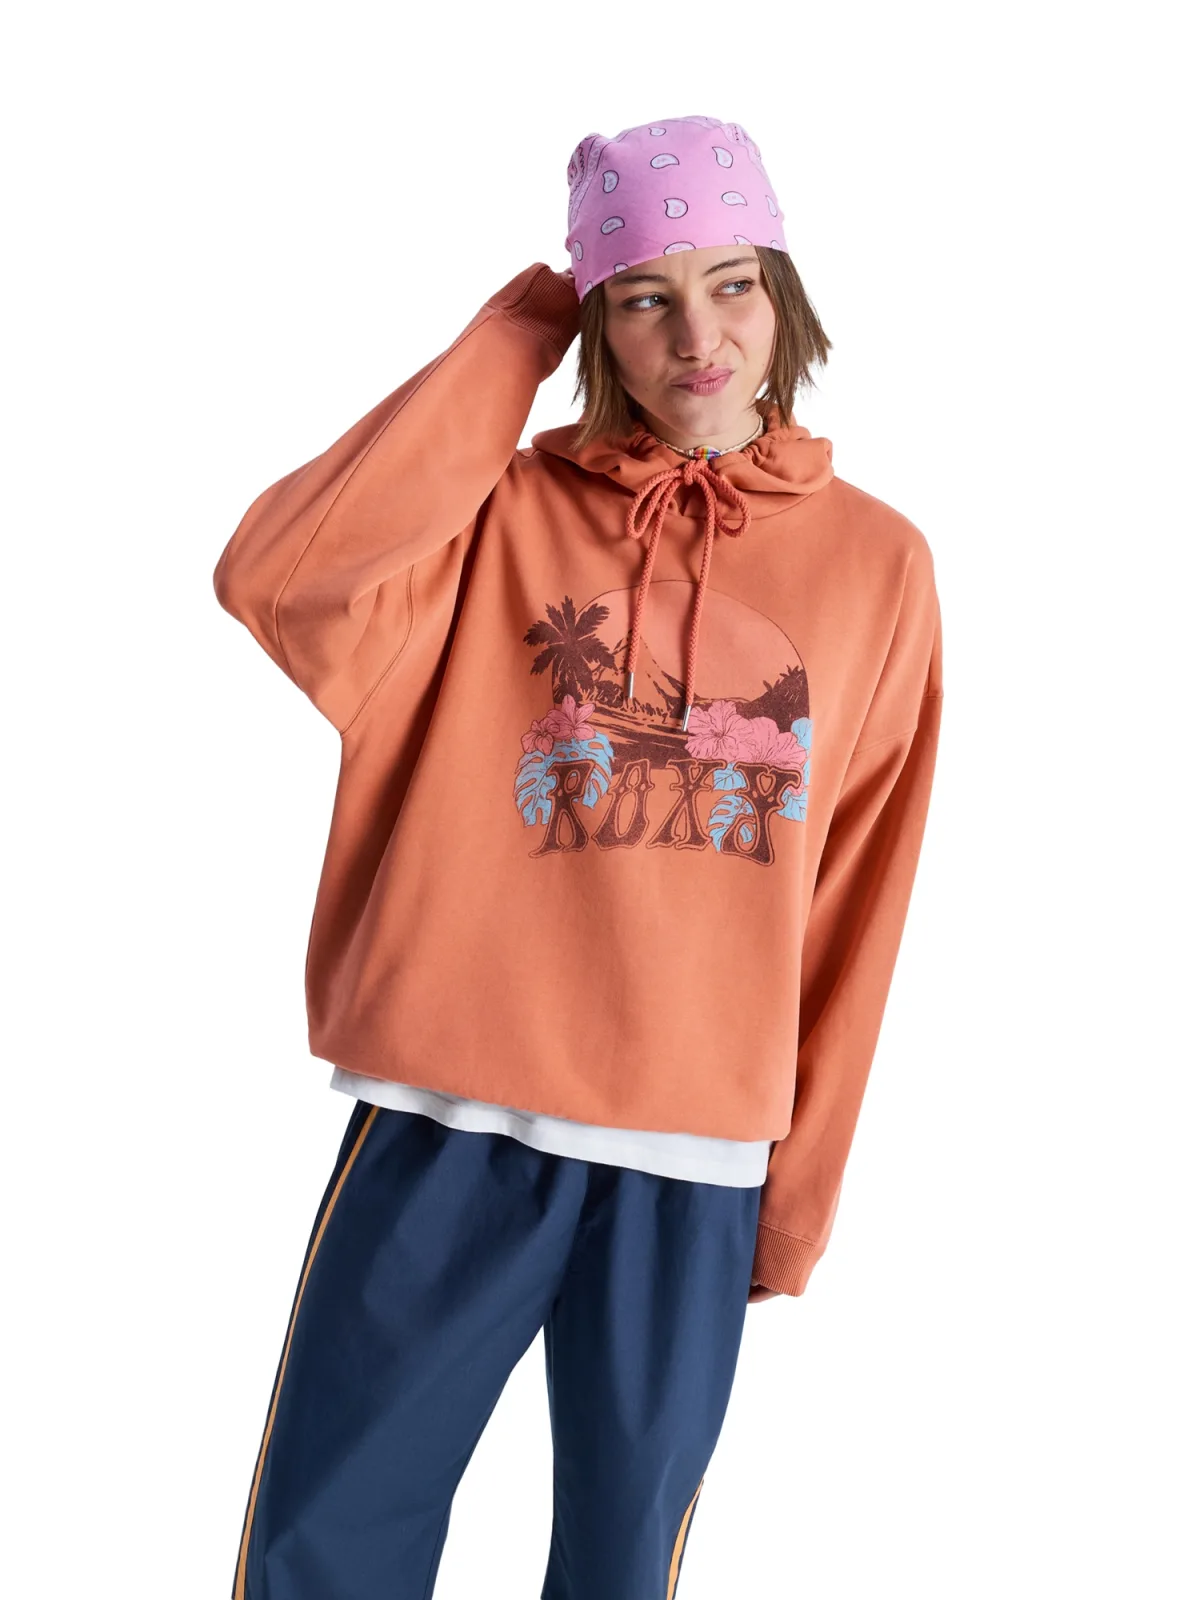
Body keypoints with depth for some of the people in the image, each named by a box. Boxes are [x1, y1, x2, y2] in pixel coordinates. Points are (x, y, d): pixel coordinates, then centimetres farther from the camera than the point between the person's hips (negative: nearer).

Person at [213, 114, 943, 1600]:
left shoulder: (877, 561, 3)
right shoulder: (505, 510, 1)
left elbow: (854, 910, 5)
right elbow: (277, 580, -19)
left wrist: (798, 1193, 6)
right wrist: (511, 342, -10)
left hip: (698, 1169, 1)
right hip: (448, 1132, 0)